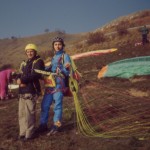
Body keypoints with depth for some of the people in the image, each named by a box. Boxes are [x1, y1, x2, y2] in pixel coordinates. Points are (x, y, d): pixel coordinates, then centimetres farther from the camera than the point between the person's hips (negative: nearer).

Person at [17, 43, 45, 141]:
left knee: (29, 114, -7)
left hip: (31, 91, -7)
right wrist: (19, 79, -7)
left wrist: (22, 80, -15)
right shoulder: (24, 63, 24)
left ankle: (29, 134, 2)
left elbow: (36, 75, -15)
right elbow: (21, 75, 17)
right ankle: (23, 133, 18)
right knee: (22, 114, 8)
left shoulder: (38, 61, 0)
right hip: (22, 91, 7)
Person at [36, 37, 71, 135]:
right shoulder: (54, 57, 22)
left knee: (58, 105, -5)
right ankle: (43, 125, 17)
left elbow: (67, 72, -8)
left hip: (59, 84, -7)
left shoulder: (65, 56, 0)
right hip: (50, 84, 7)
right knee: (45, 105, 7)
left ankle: (56, 126, 2)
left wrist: (66, 68, -29)